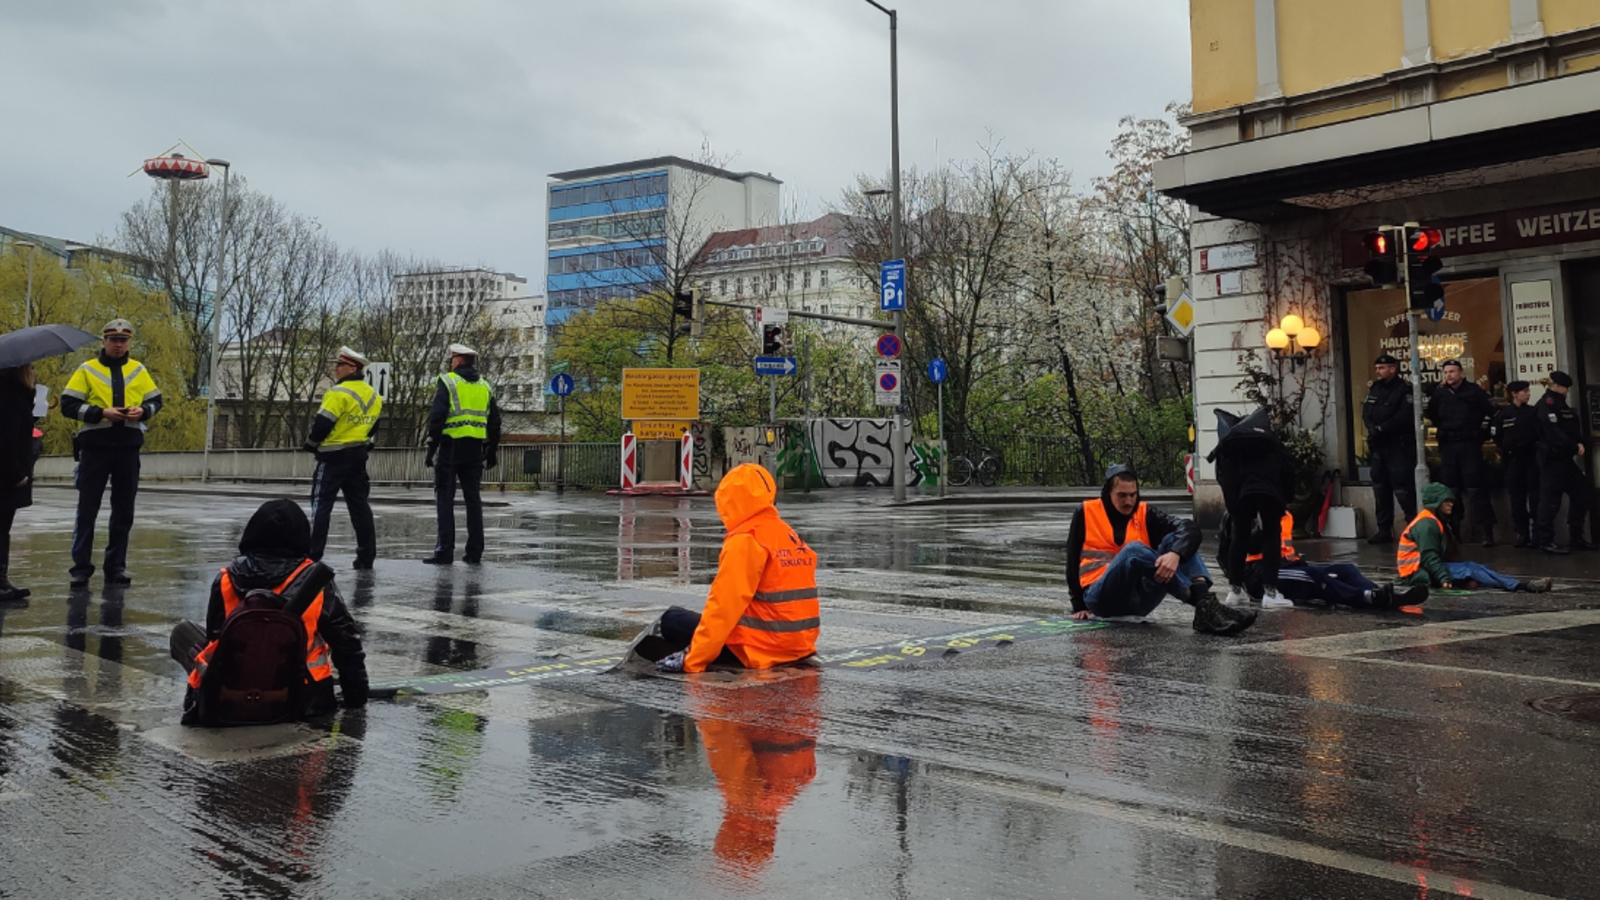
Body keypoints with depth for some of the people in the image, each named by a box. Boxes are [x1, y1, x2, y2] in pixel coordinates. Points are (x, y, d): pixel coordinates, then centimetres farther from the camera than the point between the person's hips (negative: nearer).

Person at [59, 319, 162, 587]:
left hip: (128, 447, 3)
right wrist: (101, 412, -16)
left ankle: (116, 566, 16)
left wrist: (143, 411, -7)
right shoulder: (87, 370, 1)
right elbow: (68, 405, -3)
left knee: (124, 511, 7)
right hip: (95, 447, -3)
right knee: (87, 508, 1)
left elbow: (156, 401, 15)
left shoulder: (139, 371, 10)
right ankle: (81, 566, 8)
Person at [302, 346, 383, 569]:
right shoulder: (373, 395, 10)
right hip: (359, 455, 8)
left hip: (334, 455, -8)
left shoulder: (339, 393, -16)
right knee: (359, 504, 11)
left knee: (321, 503, -3)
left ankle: (312, 553, -4)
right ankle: (366, 556, 12)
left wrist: (310, 444, -1)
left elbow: (322, 424, -17)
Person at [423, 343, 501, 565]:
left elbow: (437, 416, -12)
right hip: (475, 449, 5)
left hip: (451, 446, -5)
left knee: (445, 499, -2)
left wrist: (431, 447, -9)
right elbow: (494, 422, 15)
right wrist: (491, 451, 20)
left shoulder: (447, 381, -4)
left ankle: (445, 551, -6)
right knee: (473, 499, 10)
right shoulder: (485, 386, 14)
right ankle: (474, 551, 11)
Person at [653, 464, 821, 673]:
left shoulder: (745, 540, -13)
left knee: (672, 620, 3)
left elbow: (725, 605, -17)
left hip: (762, 648, -8)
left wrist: (693, 660, -13)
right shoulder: (790, 535, 12)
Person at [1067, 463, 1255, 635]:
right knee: (1134, 549, -32)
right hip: (1101, 598, -4)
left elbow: (1188, 529, -9)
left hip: (1139, 599, 4)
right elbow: (1073, 560, 10)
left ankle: (1204, 609, -41)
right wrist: (1079, 605, 10)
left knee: (1175, 539, -16)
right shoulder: (1086, 513, 3)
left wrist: (1175, 554, -31)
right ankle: (1204, 604, -43)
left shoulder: (1145, 513, 8)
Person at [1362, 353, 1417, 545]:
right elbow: (1366, 412, 7)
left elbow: (1404, 416, -18)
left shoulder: (1404, 389, -8)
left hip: (1399, 446, -7)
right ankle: (1384, 530, 15)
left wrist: (1381, 429, -19)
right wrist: (1372, 429, -11)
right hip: (1378, 445, 8)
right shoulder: (1374, 388, 14)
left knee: (1402, 489, -11)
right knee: (1380, 488, 10)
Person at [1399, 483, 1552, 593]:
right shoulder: (1427, 523, -14)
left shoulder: (1438, 522, 19)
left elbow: (1443, 556, 14)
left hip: (1430, 568, 9)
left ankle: (1522, 585, -22)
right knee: (1471, 569, -19)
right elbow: (1429, 557, -22)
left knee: (1475, 567, -8)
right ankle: (1523, 586, -24)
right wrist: (1444, 579, -30)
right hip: (1419, 573, -9)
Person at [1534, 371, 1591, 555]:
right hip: (1553, 459, -10)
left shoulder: (1560, 404, 20)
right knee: (1550, 500, -7)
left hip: (1566, 458, 10)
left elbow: (1573, 429, 16)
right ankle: (1545, 540, -1)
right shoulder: (1547, 404, -11)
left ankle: (1576, 537, 19)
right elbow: (1554, 432, -22)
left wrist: (1581, 443, -4)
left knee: (1580, 494, 11)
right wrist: (1575, 447, -17)